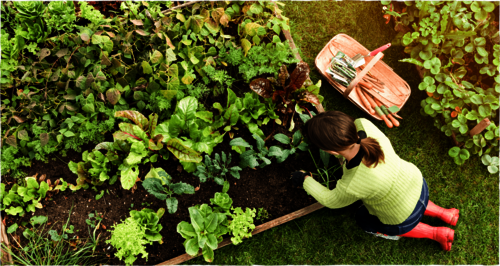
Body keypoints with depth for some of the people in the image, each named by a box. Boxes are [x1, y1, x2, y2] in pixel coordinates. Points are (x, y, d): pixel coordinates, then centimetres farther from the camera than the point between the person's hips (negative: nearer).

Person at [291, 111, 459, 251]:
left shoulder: (352, 187, -42)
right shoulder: (364, 125, -32)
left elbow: (331, 201, -17)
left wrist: (305, 180, -3)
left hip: (405, 218, -5)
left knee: (364, 220, 27)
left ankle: (436, 234, 25)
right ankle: (444, 214, 34)